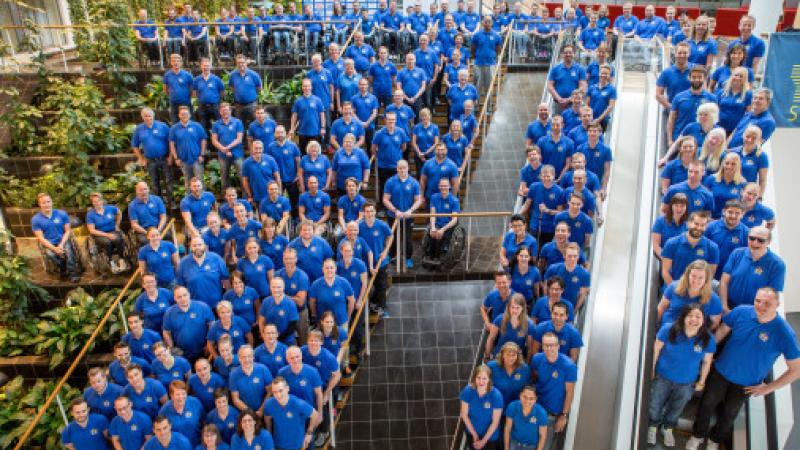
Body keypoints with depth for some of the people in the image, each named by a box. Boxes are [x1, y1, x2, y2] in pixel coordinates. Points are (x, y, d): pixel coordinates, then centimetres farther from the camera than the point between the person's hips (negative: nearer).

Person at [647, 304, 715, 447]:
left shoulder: (708, 339, -21)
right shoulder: (668, 329, -27)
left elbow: (706, 362, -6)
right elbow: (656, 349, -13)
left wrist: (701, 381, 4)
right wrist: (651, 369, -4)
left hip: (687, 383, 2)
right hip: (663, 378, -1)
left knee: (676, 409, 26)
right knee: (655, 406, 18)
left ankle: (667, 429, 55)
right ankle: (652, 427, 49)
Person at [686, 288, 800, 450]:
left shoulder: (784, 333, -28)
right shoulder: (741, 312, -22)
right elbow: (722, 331, -2)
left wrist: (768, 388, -12)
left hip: (746, 383, -1)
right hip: (721, 371, 1)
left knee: (729, 413, 23)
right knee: (707, 404, 18)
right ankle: (698, 435, 45)